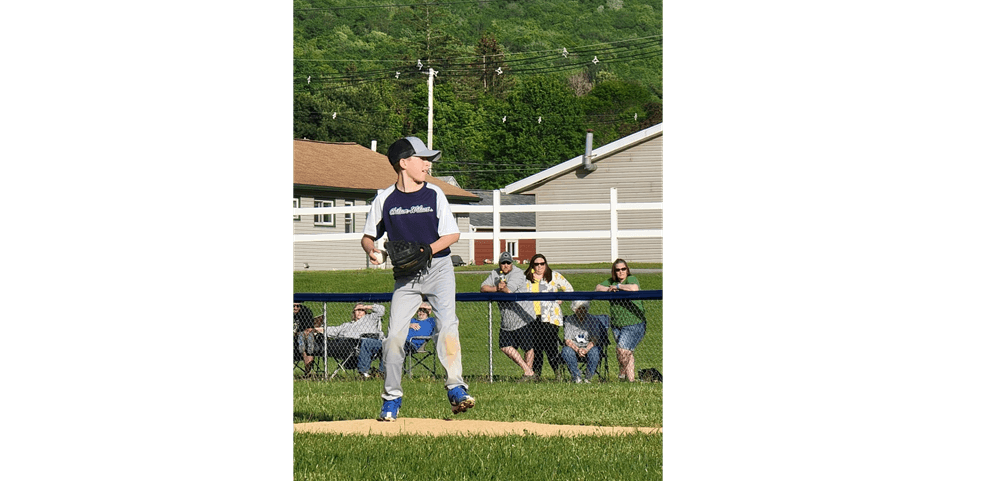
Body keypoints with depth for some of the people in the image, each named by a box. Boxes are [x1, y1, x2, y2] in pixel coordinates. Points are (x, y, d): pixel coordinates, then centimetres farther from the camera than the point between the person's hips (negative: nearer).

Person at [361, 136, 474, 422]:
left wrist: (425, 251, -16)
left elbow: (452, 234, -1)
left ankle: (455, 388, -19)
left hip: (438, 268, -1)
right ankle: (392, 398, 6)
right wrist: (371, 251, -12)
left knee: (447, 324, -19)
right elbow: (368, 235, 10)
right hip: (405, 277, 1)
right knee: (394, 333, -6)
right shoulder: (385, 200, 1)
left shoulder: (433, 194, 0)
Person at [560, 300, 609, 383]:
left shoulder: (592, 319, -1)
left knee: (594, 351, -35)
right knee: (566, 351, -33)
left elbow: (595, 339, -8)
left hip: (588, 346, -1)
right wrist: (577, 349, -25)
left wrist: (586, 349, -27)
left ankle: (589, 376, -22)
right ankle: (577, 377, -26)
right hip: (574, 346, 1)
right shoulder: (569, 320, 0)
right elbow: (567, 340, -6)